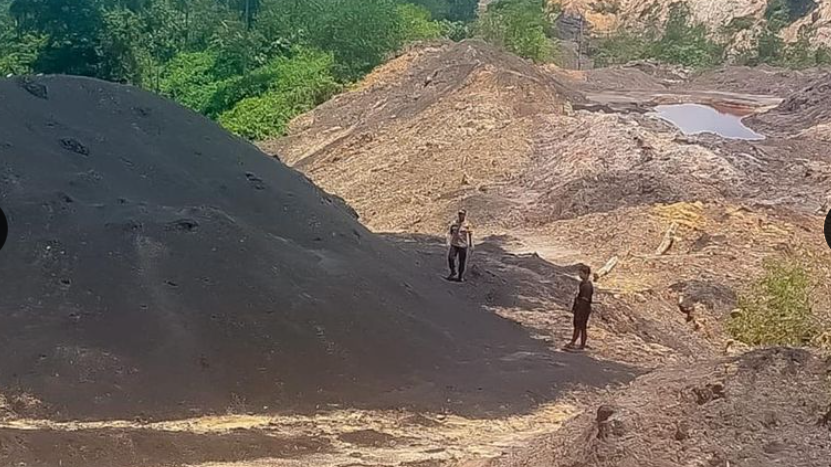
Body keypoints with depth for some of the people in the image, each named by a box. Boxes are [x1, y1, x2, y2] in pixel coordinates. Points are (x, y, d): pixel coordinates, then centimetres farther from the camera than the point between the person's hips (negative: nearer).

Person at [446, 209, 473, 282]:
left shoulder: (467, 225, -7)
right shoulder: (454, 223, 0)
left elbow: (470, 235, 2)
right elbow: (449, 232, 7)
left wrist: (471, 246, 5)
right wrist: (448, 242, -4)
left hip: (463, 245, -2)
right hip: (454, 244, 2)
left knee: (462, 262, 2)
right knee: (450, 257, -18)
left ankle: (460, 276, 17)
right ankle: (453, 272, 1)